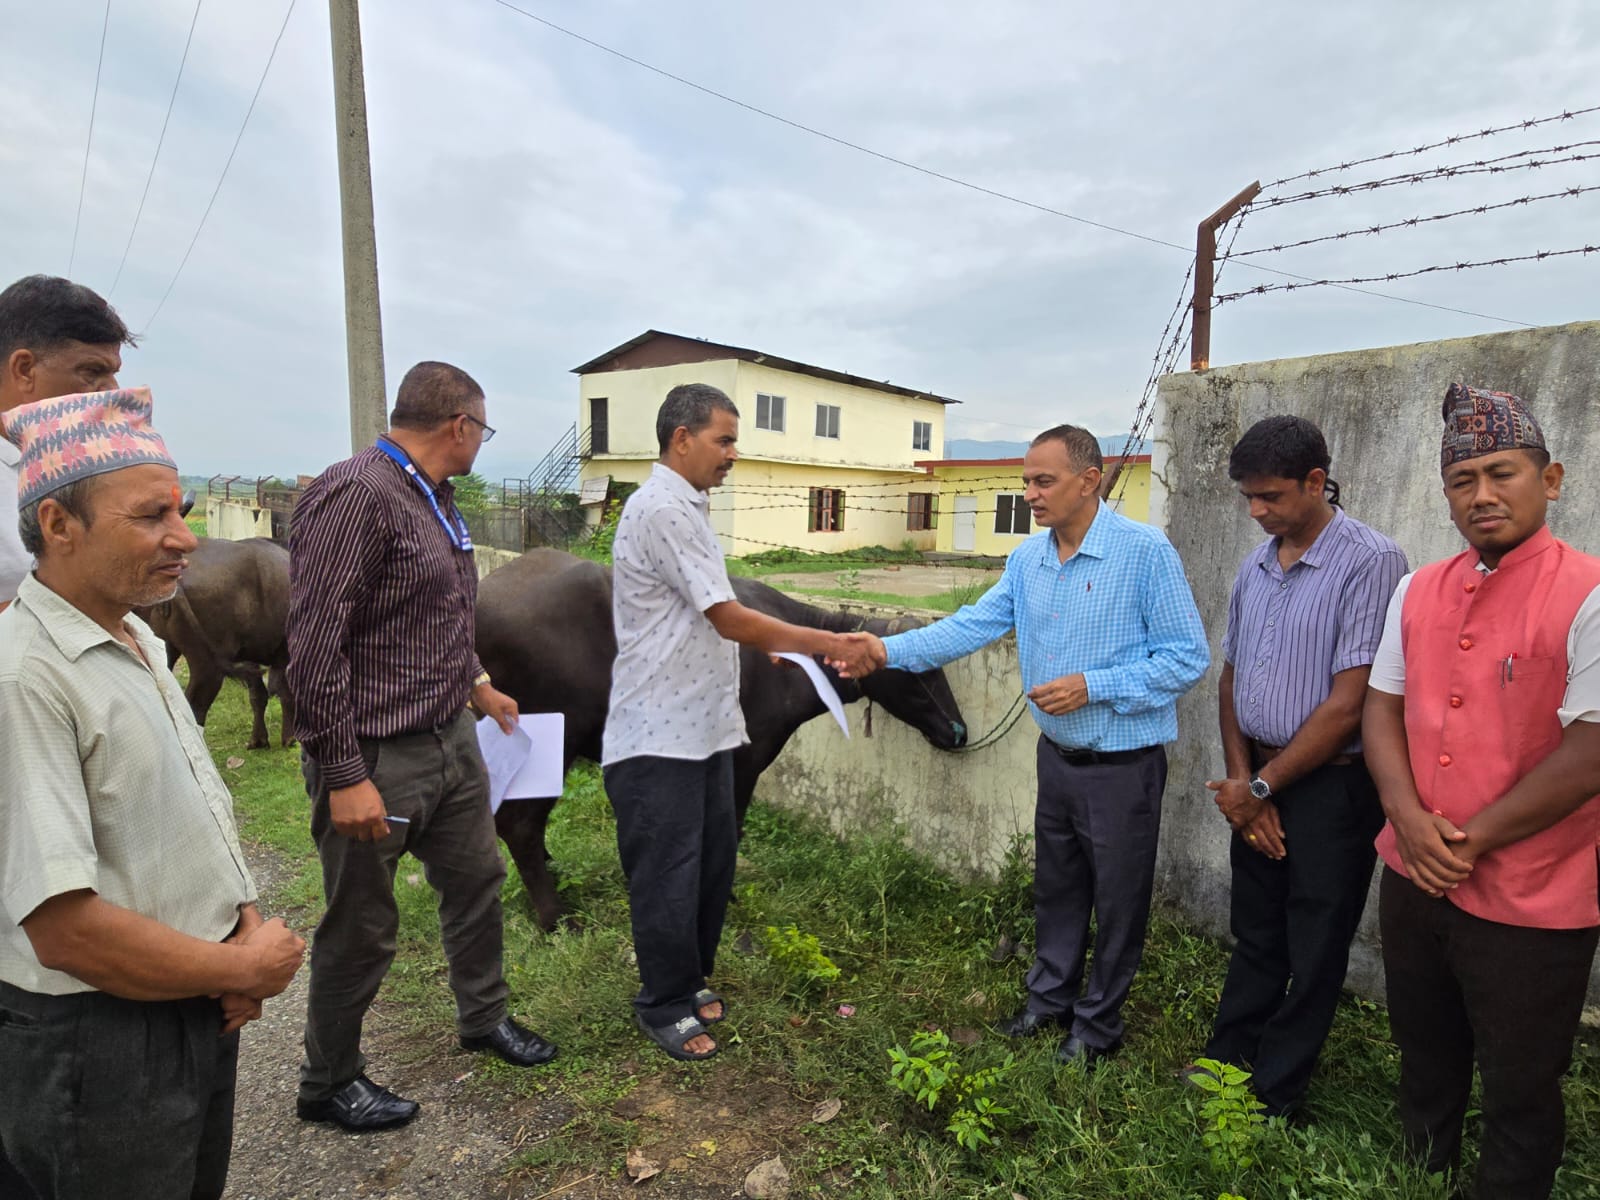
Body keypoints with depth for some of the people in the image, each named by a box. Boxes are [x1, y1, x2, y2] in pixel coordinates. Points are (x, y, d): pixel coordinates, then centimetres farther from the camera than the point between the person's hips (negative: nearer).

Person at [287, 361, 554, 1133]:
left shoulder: (436, 502, 10)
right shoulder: (355, 495, -19)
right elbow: (316, 646, -22)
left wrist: (478, 689, 26)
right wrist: (343, 776, -21)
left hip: (451, 742, 9)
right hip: (378, 759, -9)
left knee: (476, 881, 21)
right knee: (361, 929, 9)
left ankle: (483, 1017, 43)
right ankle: (329, 1083, 33)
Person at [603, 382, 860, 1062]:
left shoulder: (685, 508, 14)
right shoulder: (663, 510, -18)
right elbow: (730, 620, -19)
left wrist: (775, 647, 10)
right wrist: (824, 641, -13)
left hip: (704, 726, 10)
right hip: (659, 735, -10)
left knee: (711, 863, 18)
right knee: (668, 876, 5)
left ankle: (691, 982, 36)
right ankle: (665, 1007, 24)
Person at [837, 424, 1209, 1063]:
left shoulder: (1146, 552, -18)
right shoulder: (1027, 558, 2)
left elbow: (1188, 656, -16)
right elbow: (974, 625, -3)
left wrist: (1092, 687, -23)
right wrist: (891, 649, -14)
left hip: (1122, 765, -6)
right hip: (1057, 753, 6)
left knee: (1116, 898, 12)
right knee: (1056, 886, 22)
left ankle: (1098, 1024, 33)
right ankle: (1051, 996, 43)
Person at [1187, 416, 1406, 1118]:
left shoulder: (1370, 563, -15)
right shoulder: (1257, 565, 7)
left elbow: (1348, 702, -19)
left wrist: (1261, 788, -12)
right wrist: (1242, 780, -1)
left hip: (1332, 786, -6)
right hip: (1257, 782, 6)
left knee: (1312, 953, 10)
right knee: (1255, 936, 19)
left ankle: (1272, 1100, 26)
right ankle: (1224, 1064, 35)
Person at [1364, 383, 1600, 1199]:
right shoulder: (1416, 591, 3)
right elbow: (1380, 709, 4)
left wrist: (1471, 842, -13)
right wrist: (1410, 819, -10)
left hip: (1531, 905, -5)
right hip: (1412, 881, 5)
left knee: (1518, 1097, 14)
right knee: (1424, 1061, 24)